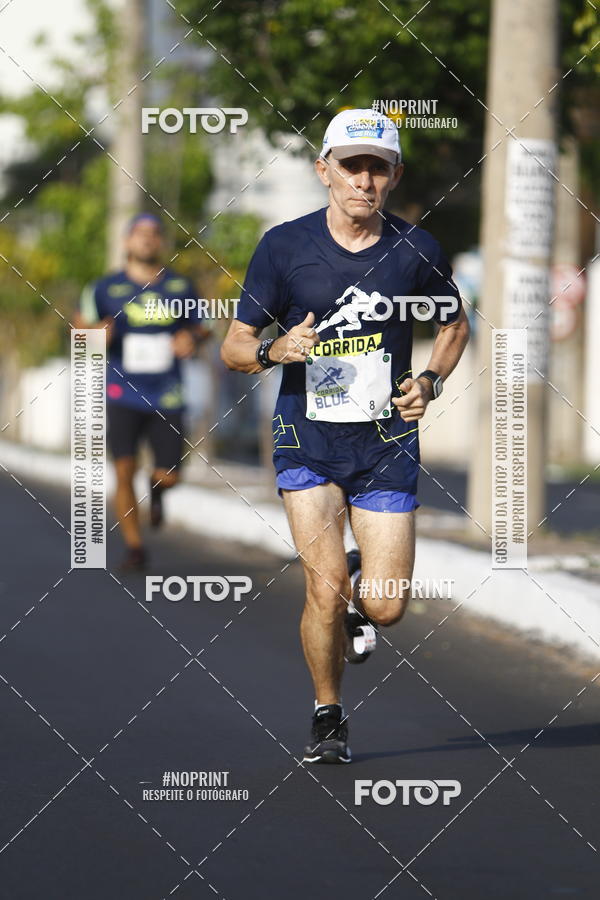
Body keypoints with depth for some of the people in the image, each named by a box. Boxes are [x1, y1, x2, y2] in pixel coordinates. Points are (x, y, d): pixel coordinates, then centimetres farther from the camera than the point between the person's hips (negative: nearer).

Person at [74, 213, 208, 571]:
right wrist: (97, 334, -11)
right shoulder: (106, 288, 1)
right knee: (124, 471, -9)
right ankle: (134, 546, 5)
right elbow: (81, 322, 12)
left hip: (166, 397, 1)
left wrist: (191, 339, -7)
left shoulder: (181, 286, 6)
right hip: (123, 392, -1)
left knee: (170, 476, -2)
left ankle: (157, 488, 36)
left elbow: (200, 326, 16)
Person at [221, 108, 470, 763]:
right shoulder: (283, 246, -5)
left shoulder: (415, 249, -1)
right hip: (307, 438, -1)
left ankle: (362, 585, 35)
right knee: (326, 586, -15)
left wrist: (430, 382, 0)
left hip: (387, 443, 1)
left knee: (386, 607, -4)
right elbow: (233, 347, 0)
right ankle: (328, 718, 9)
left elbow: (454, 324, 18)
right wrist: (276, 350, -21)